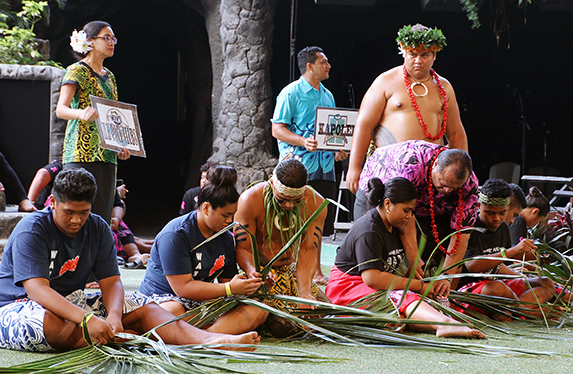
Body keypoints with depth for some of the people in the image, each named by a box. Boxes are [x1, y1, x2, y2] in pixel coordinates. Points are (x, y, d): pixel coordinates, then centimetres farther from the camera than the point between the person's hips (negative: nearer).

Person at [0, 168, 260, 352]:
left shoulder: (98, 229, 2)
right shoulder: (31, 230, -18)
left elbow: (111, 282, -5)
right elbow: (37, 289, -30)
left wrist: (114, 315, -29)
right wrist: (87, 319, -42)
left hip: (72, 302, 6)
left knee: (140, 306, -12)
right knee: (48, 324, -43)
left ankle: (208, 340, -30)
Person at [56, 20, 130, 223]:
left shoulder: (109, 76, 20)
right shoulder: (77, 71, -3)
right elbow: (60, 109, -17)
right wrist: (81, 113, -38)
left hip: (106, 154, 7)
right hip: (81, 153, -7)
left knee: (103, 213, 2)